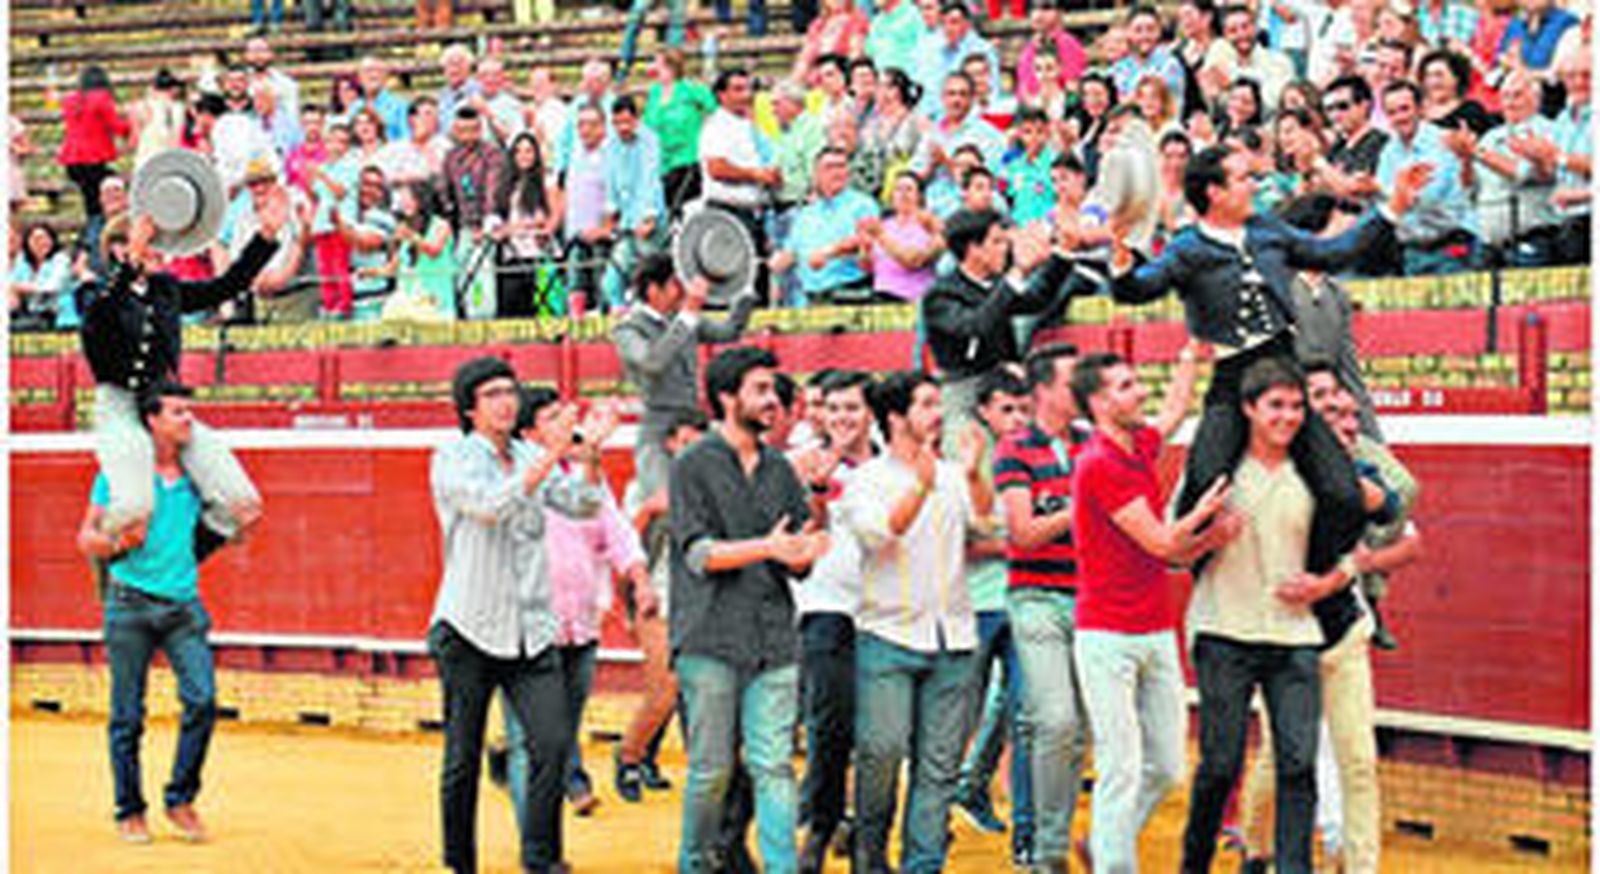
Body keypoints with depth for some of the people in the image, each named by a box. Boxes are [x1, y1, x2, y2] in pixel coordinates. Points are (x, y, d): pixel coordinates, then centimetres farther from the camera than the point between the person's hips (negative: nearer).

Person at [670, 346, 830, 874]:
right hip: (711, 639, -4)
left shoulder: (779, 470, 16)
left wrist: (803, 554, -8)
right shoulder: (694, 466, 2)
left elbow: (799, 560, 16)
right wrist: (766, 548, -19)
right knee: (712, 768, 1)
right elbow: (699, 552, -8)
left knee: (773, 766, -3)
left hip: (773, 641, 4)